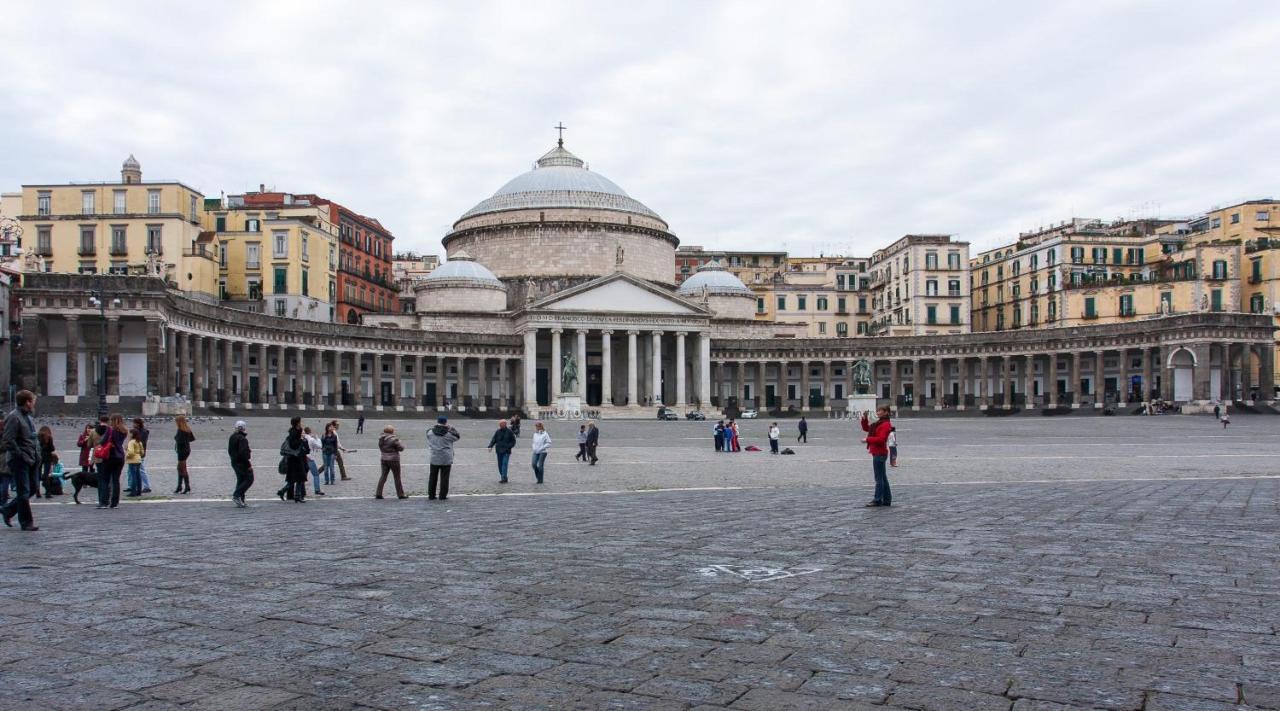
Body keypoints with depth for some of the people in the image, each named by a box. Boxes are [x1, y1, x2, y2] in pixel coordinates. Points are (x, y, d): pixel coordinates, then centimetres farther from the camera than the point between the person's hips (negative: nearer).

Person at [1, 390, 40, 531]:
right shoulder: (13, 417, -13)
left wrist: (36, 454, 11)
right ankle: (26, 522, 5)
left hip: (30, 460, 9)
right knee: (24, 492, -2)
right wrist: (22, 456, -18)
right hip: (19, 461, -9)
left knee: (32, 489, 14)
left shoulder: (28, 417, 16)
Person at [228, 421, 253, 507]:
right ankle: (237, 495, -10)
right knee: (249, 479, 1)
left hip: (234, 462, 9)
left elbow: (229, 451, 17)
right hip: (242, 463, -9)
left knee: (240, 480, 15)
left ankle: (241, 500, 14)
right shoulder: (242, 438, -19)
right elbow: (243, 452, -25)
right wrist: (248, 464, -19)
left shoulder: (231, 437, 10)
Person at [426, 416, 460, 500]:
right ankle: (442, 495, 4)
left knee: (433, 477, 13)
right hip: (446, 459, -3)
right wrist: (451, 428, 8)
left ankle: (431, 494, 16)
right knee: (444, 478, 4)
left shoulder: (431, 432, -4)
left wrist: (436, 427, 14)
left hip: (434, 459, 3)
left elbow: (427, 433, 20)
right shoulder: (448, 433, -12)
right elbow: (458, 436, 3)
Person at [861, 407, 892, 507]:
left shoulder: (886, 424, -14)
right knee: (883, 477, 14)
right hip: (878, 453, 10)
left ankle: (878, 500, -3)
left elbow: (881, 439, -23)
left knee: (879, 478, -6)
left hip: (879, 454, -10)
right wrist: (864, 419, 10)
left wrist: (867, 439, -16)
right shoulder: (878, 423, 17)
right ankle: (887, 500, 20)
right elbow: (866, 428, 26)